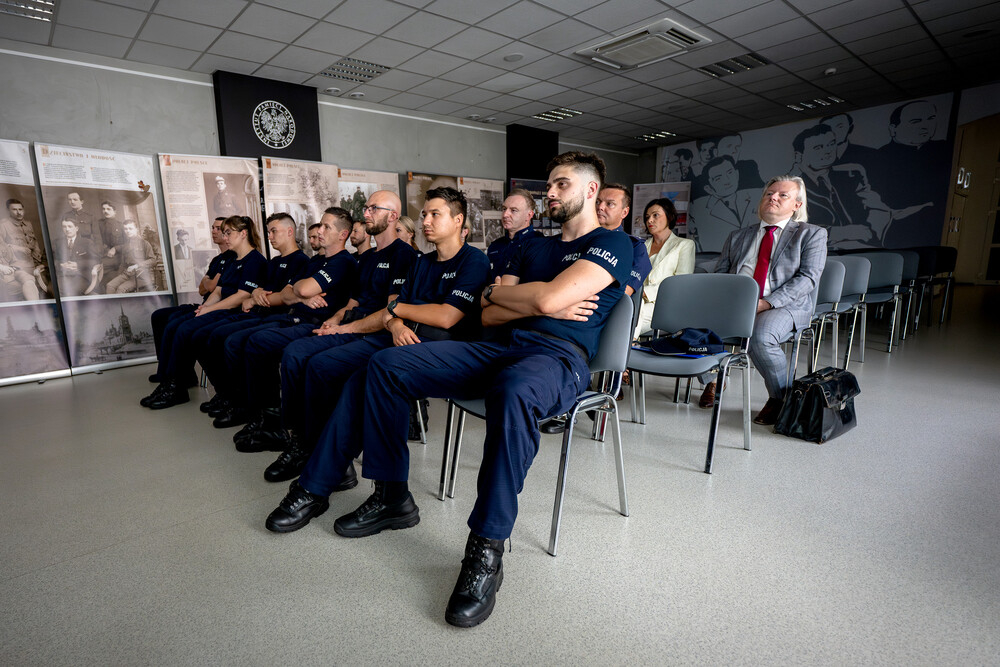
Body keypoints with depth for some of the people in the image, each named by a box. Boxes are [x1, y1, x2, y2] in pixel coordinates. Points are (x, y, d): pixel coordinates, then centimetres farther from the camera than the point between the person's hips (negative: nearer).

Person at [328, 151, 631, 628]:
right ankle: (392, 497, 4)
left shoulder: (612, 245, 4)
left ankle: (486, 550, -28)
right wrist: (542, 305, -2)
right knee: (387, 364, -3)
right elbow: (488, 316, 13)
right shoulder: (533, 247, 26)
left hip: (559, 357, -7)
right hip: (502, 347, 8)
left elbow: (548, 298, -15)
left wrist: (496, 292, 3)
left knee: (513, 393, -44)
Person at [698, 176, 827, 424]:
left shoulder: (812, 234, 11)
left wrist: (766, 303, -17)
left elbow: (807, 278, -3)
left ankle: (780, 397, -8)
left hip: (784, 307, -3)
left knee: (760, 337, -36)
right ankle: (712, 380, 0)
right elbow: (719, 275, 16)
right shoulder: (738, 237, 22)